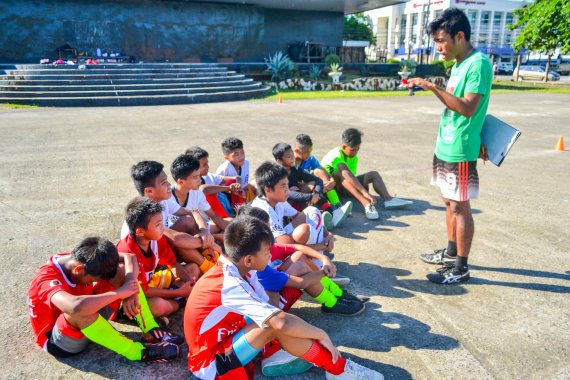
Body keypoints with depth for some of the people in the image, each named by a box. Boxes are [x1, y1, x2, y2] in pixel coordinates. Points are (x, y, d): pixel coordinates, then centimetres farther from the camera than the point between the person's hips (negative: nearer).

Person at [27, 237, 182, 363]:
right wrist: (120, 292, -41)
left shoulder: (80, 259, -12)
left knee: (121, 271, -11)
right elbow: (76, 307, -53)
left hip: (88, 327, 7)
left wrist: (131, 290, -30)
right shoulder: (46, 279, -32)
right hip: (57, 341, -6)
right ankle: (139, 352, -28)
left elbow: (129, 257, -12)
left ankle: (151, 332, -16)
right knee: (79, 311, -42)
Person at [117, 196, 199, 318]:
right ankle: (181, 301, -6)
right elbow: (143, 290, -28)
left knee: (194, 268, 9)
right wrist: (178, 292, -25)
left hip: (153, 280, 8)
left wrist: (189, 280, -18)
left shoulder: (158, 238, -13)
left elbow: (173, 263, 1)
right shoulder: (128, 253, -33)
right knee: (159, 306, -39)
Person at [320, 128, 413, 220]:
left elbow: (352, 175, -10)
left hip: (345, 186, 8)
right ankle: (366, 203, -53)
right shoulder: (336, 156, -26)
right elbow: (347, 174, -41)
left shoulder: (353, 158, 1)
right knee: (341, 173, -40)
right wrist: (364, 192, -50)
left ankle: (388, 199, -29)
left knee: (374, 174, -6)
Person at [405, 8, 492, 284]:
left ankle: (461, 268, 10)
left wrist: (433, 87, -26)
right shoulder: (458, 64, 13)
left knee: (460, 207, -2)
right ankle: (451, 253, 32)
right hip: (445, 146, 9)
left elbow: (468, 108, -25)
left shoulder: (478, 63, -16)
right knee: (449, 202, 17)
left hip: (460, 150, -9)